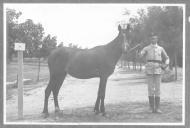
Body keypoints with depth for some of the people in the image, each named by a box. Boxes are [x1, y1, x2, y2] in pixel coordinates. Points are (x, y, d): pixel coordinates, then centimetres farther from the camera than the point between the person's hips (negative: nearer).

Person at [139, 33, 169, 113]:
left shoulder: (161, 49, 10)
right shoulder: (146, 48, 6)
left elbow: (167, 58, 17)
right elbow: (140, 55, -7)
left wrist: (166, 65, -1)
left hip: (158, 70, 1)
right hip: (149, 70, -1)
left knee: (157, 89, -1)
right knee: (150, 89, -1)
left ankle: (157, 108, 4)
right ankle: (151, 108, 5)